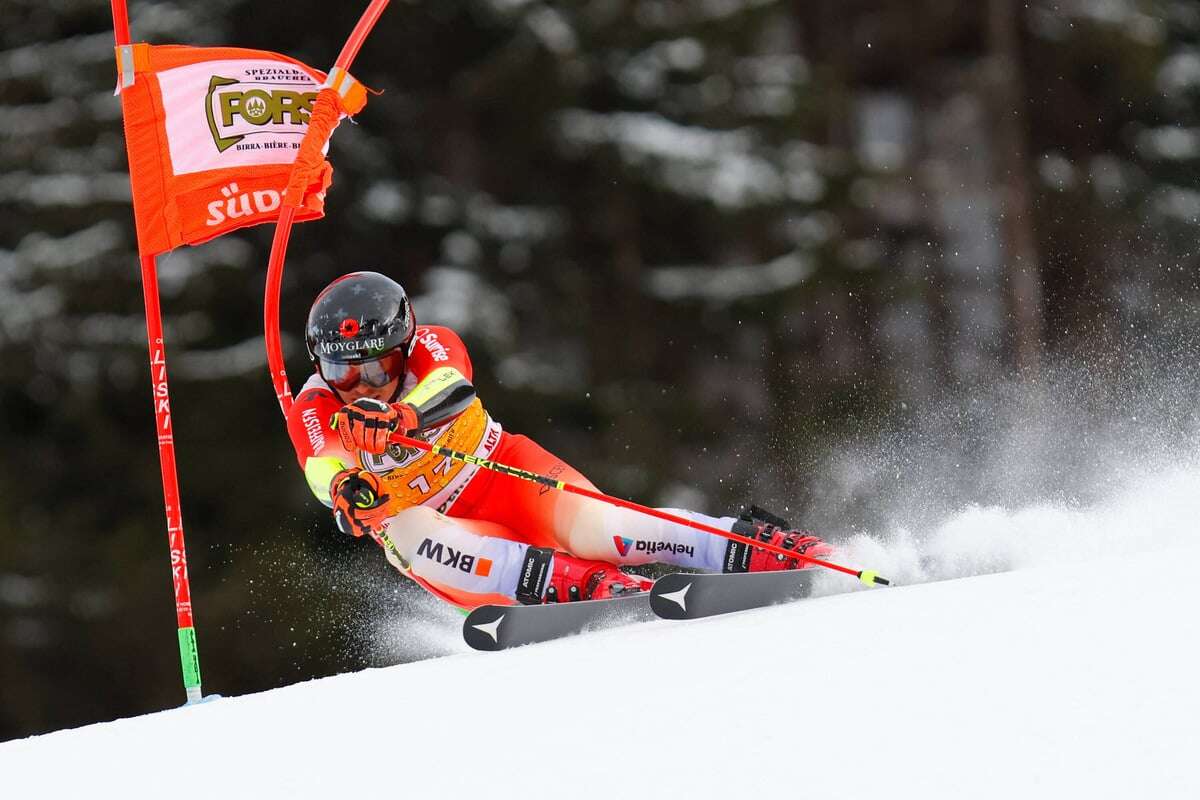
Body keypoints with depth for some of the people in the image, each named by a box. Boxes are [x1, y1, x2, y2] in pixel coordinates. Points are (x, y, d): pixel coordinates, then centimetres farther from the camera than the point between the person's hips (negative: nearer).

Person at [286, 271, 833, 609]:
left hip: (501, 471, -1)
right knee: (406, 535, -35)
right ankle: (578, 584, -44)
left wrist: (396, 416, -63)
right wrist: (346, 490, -58)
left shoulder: (430, 347, -16)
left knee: (591, 527, -29)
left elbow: (453, 387, -40)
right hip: (430, 522, 1)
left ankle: (759, 546, -25)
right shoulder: (312, 412, -12)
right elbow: (322, 470, -33)